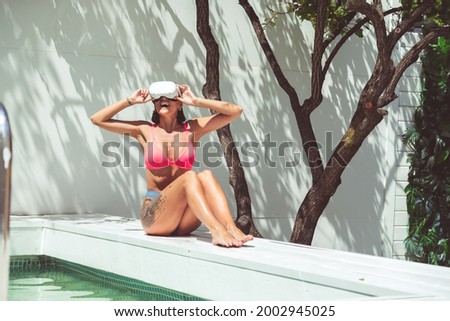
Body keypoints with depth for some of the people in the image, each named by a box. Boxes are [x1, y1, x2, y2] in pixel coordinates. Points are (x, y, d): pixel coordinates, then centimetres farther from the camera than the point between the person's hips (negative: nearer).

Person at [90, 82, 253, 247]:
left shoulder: (192, 129, 9)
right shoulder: (145, 130, 7)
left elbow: (235, 111, 2)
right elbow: (97, 119, 6)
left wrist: (196, 101, 0)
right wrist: (130, 101, 5)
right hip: (154, 216, -2)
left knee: (206, 175, -26)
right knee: (189, 176, -29)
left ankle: (231, 228, -46)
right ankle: (216, 230, -50)